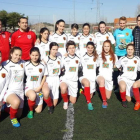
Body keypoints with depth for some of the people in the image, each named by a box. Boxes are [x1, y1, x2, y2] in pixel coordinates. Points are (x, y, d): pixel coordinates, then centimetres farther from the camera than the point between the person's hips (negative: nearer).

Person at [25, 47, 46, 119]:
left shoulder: (42, 65, -2)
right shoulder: (26, 65, -8)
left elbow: (44, 77, 6)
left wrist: (40, 87, -5)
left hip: (38, 89, 3)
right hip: (29, 87, -2)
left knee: (38, 111, 2)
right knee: (33, 96, -39)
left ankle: (31, 100, 34)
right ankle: (30, 110, -7)